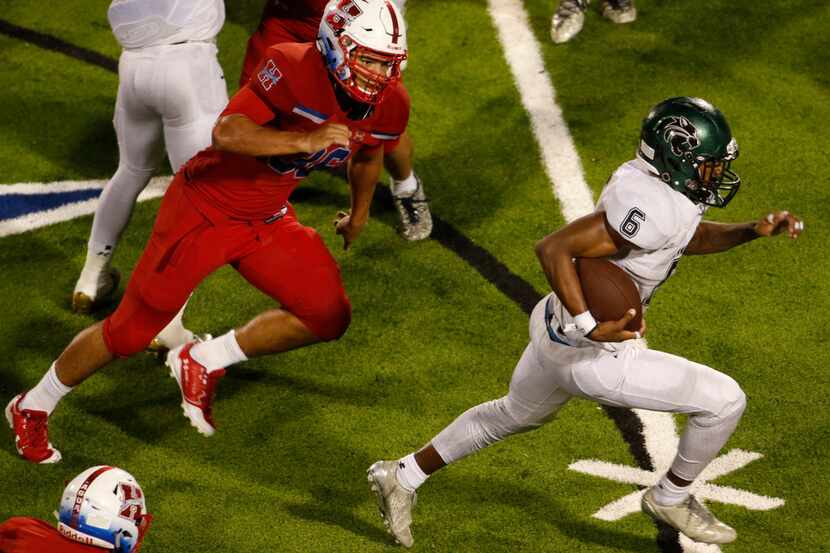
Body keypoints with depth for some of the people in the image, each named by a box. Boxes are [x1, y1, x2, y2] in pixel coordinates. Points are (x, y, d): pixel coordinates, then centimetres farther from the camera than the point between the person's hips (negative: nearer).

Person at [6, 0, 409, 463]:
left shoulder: (389, 105, -8)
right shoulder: (295, 69, -29)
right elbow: (226, 133, -36)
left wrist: (360, 213, 29)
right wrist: (305, 140, -43)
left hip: (268, 220, 6)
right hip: (206, 209, -6)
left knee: (329, 317, -7)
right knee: (131, 332, 1)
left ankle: (204, 364, 11)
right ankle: (32, 408, 23)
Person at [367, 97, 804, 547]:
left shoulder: (654, 179, -1)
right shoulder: (651, 206, -29)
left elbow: (689, 238, 19)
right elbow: (552, 248, -33)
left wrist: (754, 230, 4)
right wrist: (589, 326, -35)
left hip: (557, 329, 10)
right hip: (591, 357, -10)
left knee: (516, 415, 36)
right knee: (724, 401, -1)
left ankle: (404, 476, 43)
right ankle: (670, 499, 22)